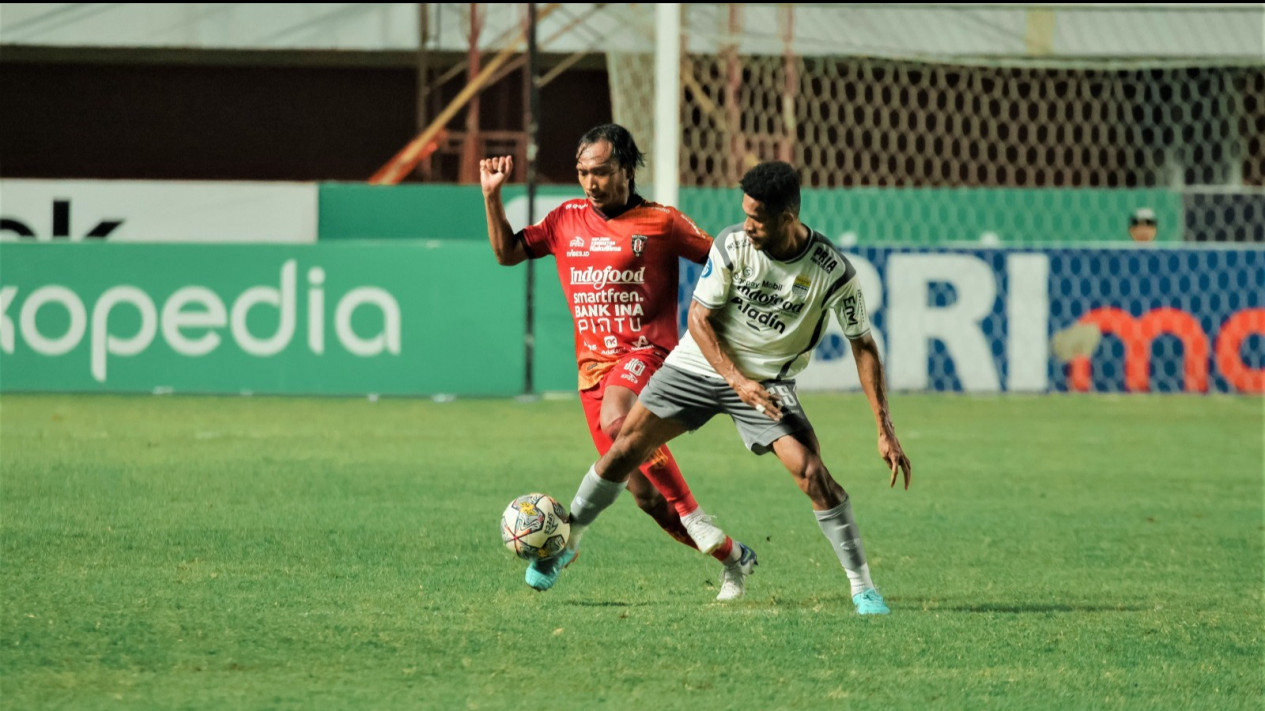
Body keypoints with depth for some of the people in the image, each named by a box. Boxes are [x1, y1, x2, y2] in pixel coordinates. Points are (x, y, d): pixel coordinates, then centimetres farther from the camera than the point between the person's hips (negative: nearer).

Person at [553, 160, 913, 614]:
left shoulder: (833, 271, -19)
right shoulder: (733, 245, -17)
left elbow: (863, 346, -10)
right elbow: (699, 318, -9)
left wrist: (885, 431, -14)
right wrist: (738, 381, -22)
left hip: (769, 381, -1)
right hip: (700, 365, 1)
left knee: (811, 472, -20)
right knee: (625, 449, -4)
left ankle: (862, 586, -9)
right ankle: (567, 540, 17)